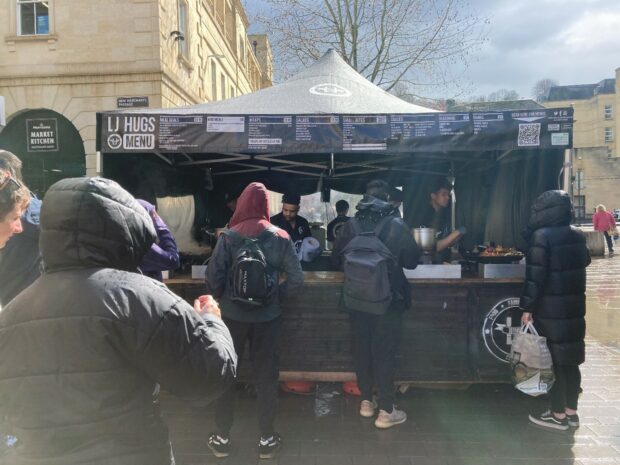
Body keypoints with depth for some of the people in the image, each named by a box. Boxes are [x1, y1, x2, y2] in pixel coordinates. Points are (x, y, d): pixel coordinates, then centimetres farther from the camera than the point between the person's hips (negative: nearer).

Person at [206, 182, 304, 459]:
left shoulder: (228, 237, -9)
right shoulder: (280, 238, -7)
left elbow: (213, 277, -12)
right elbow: (296, 278, -8)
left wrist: (222, 299, 6)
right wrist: (275, 295, 6)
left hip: (232, 314, 0)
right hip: (267, 316, 1)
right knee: (266, 376, 13)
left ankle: (222, 437, 26)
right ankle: (267, 438, 23)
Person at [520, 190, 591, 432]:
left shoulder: (541, 236, -15)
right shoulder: (577, 235, 7)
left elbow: (535, 275, -19)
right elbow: (584, 261, 24)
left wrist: (527, 307, -13)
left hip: (551, 309, -7)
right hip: (575, 307, 7)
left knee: (555, 360, 3)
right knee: (571, 360, 14)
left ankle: (558, 415, 13)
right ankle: (571, 412, 25)